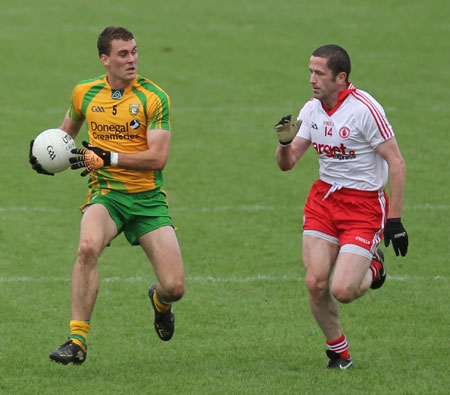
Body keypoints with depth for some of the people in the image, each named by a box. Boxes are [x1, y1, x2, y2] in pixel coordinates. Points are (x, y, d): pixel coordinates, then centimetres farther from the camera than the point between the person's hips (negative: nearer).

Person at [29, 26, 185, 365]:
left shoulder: (154, 97, -8)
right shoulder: (84, 93, 4)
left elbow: (158, 157, -15)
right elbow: (68, 128, 27)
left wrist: (107, 157, -20)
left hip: (148, 197, -1)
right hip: (105, 195, 1)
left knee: (174, 287, -10)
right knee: (88, 246, -34)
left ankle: (160, 302, 33)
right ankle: (77, 340, -25)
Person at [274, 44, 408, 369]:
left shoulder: (365, 109, -18)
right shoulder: (312, 110, 3)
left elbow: (396, 163, -14)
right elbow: (287, 163, 8)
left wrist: (394, 219, -16)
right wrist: (285, 142, -16)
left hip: (364, 204, -5)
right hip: (323, 197, 5)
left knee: (342, 290, -15)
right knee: (316, 284, -7)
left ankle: (373, 267, 20)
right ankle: (339, 352, 14)